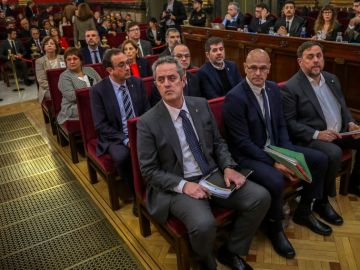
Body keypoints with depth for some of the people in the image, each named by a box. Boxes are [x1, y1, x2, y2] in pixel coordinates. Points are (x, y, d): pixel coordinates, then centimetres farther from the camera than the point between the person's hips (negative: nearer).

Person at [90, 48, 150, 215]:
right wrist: (125, 140, -21)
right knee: (121, 156, -34)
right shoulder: (98, 90, -8)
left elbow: (147, 111, 8)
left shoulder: (137, 83, 3)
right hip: (115, 137, -2)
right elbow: (101, 125, -11)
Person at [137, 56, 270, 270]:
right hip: (176, 186, -5)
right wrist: (183, 185, -21)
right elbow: (149, 171, -8)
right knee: (204, 224, -31)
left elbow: (218, 142, 11)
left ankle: (231, 251, 13)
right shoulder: (148, 122, -10)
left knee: (261, 197, -11)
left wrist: (228, 167, -8)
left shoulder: (202, 105, 4)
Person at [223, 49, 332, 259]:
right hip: (248, 155, -8)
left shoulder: (273, 88, 3)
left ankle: (304, 211, 22)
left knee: (320, 159, 3)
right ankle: (275, 226, -1)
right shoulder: (234, 98, -21)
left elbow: (281, 125, 9)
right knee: (276, 180, -34)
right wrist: (273, 163, -23)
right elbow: (243, 142, -21)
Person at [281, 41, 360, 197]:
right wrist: (317, 134, -23)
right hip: (311, 138, -8)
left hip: (340, 132, 8)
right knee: (334, 153, -32)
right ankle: (323, 198, -8)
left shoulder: (332, 79, 13)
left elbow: (343, 106, 22)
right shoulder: (291, 87, -11)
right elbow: (288, 122, -15)